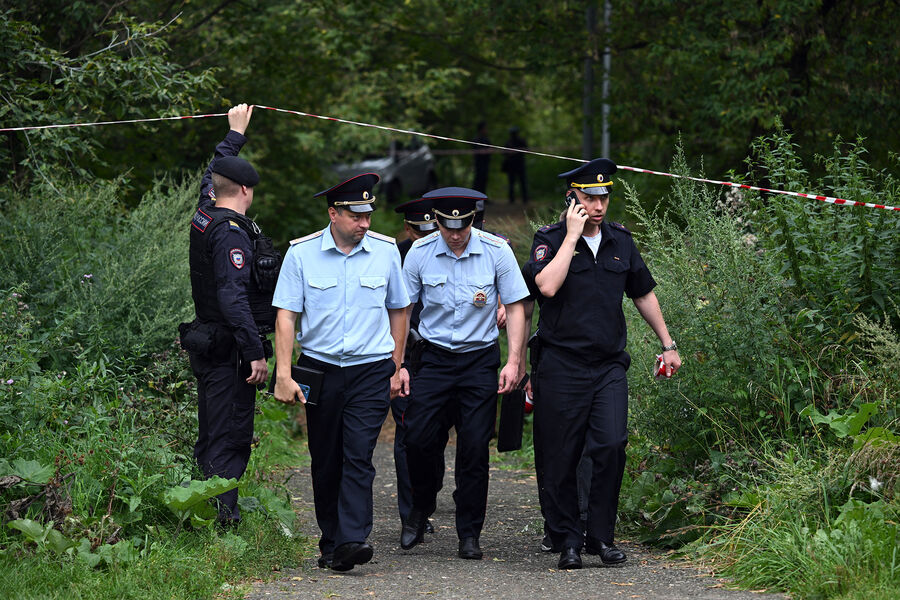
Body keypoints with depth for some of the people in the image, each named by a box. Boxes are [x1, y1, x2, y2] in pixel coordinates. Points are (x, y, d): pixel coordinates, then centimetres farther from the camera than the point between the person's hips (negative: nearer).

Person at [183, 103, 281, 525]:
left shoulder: (205, 217, 9)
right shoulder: (231, 233, -18)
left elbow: (213, 174, 31)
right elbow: (233, 296, -26)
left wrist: (235, 134, 43)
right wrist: (254, 352, -26)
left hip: (207, 345, 9)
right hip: (229, 351, -9)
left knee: (211, 437, 14)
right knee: (230, 438, -8)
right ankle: (223, 518, -12)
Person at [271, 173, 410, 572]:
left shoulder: (385, 251, 3)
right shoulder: (302, 253, -2)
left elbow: (398, 311, 15)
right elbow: (286, 315, -2)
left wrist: (396, 368, 15)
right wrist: (283, 374, -9)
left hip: (371, 370, 0)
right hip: (320, 369, 0)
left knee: (358, 455, -13)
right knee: (325, 462, 5)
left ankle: (352, 540, -20)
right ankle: (330, 543, 17)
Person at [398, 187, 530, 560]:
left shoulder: (496, 251, -6)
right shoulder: (420, 253, -3)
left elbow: (514, 306, 1)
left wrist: (514, 361, -7)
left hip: (480, 358, -1)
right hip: (434, 357, 1)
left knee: (474, 446, -4)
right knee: (418, 438, -8)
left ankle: (469, 534, 7)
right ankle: (421, 508, 20)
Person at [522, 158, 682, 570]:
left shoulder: (620, 241, 11)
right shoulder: (550, 240, -3)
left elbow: (644, 294, 22)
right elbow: (547, 286, -23)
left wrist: (668, 345, 22)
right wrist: (573, 234, -17)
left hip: (609, 366, 3)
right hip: (561, 365, -3)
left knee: (611, 446, -12)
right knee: (560, 458, 0)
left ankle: (601, 536, 0)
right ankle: (567, 540, 13)